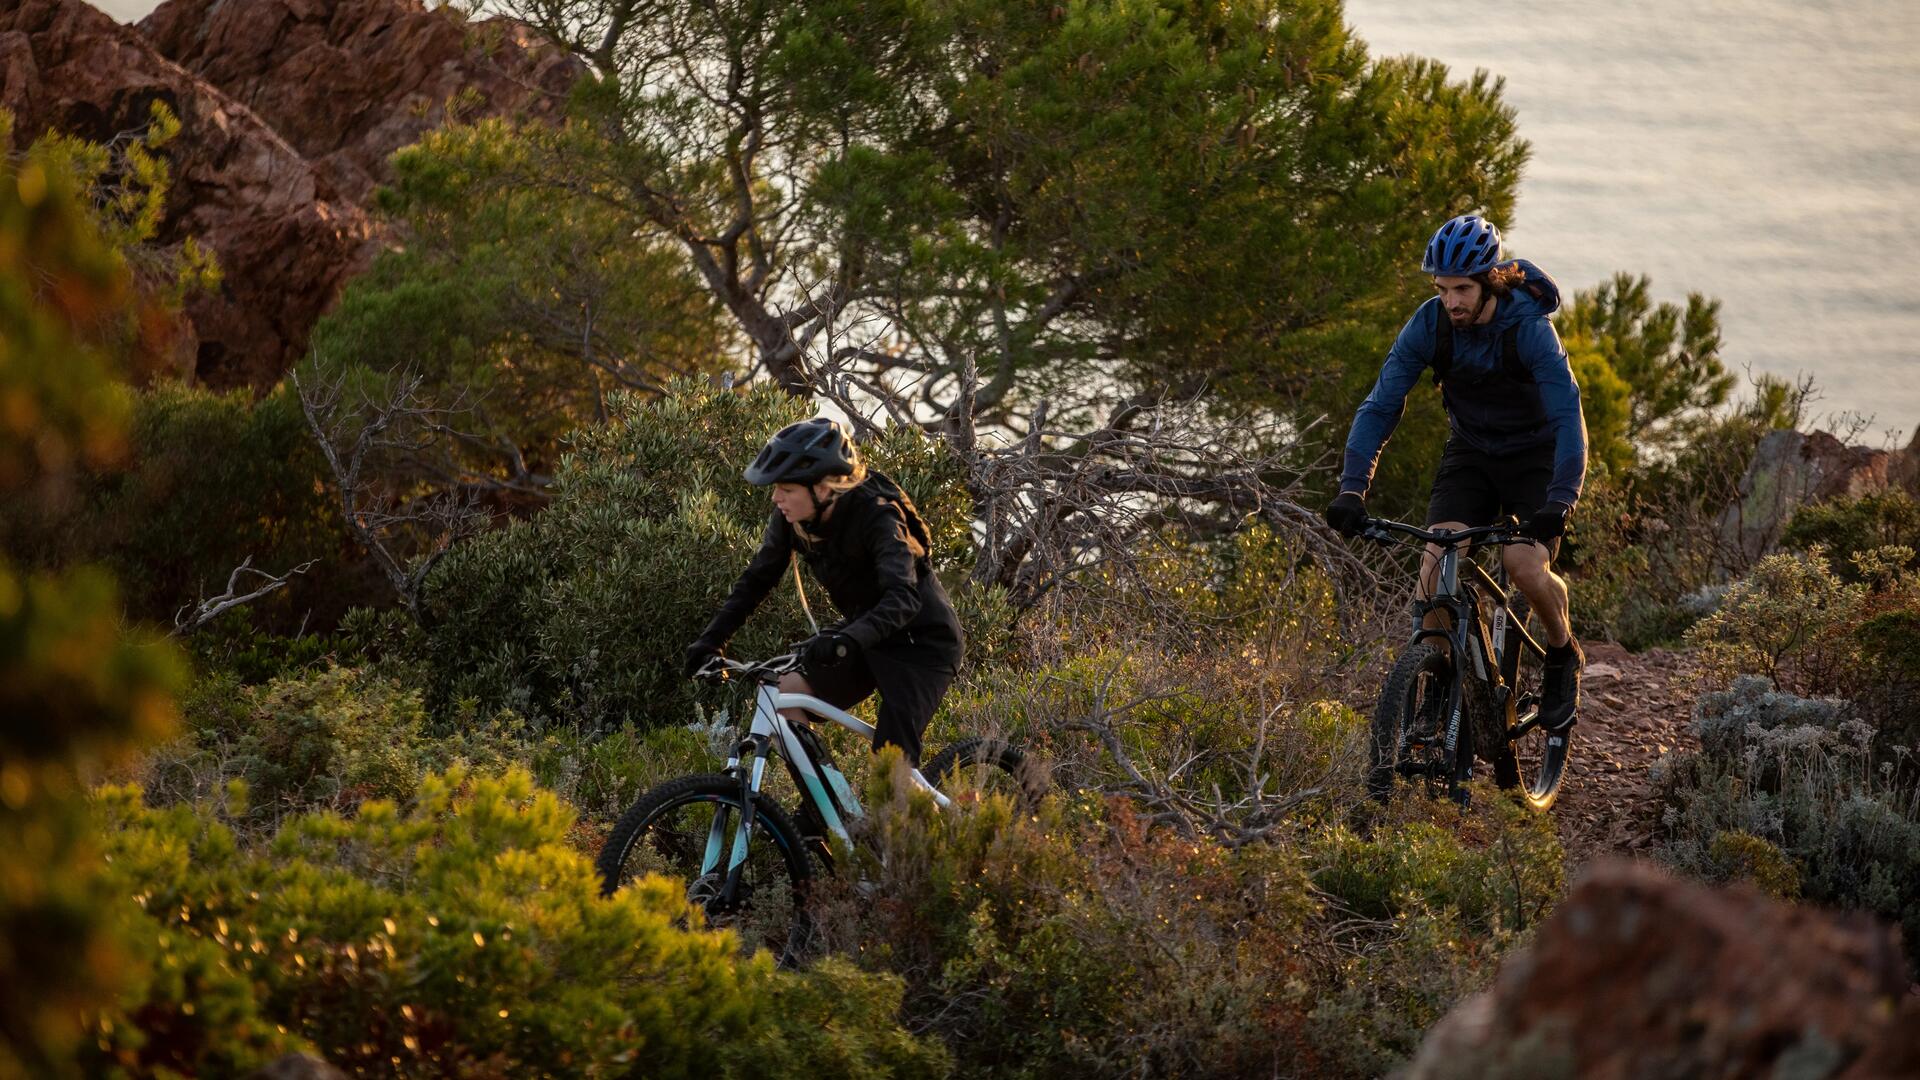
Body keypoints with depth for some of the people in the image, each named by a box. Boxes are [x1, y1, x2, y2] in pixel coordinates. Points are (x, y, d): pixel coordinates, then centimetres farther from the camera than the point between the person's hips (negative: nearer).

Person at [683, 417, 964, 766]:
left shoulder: (876, 515, -30)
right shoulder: (792, 517, -11)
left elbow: (904, 597, -42)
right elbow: (757, 579, -1)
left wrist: (847, 641, -58)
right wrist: (712, 638, -13)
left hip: (922, 641, -7)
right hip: (864, 635, 7)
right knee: (784, 694, -14)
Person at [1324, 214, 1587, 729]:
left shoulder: (1529, 328, -28)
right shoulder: (1429, 326, -18)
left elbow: (1568, 419, -33)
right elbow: (1380, 407, -18)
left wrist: (1559, 501, -48)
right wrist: (1352, 489, -32)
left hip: (1534, 455, -3)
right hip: (1469, 454, 3)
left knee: (1527, 568, -23)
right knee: (1436, 561, -20)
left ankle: (1563, 653, 7)